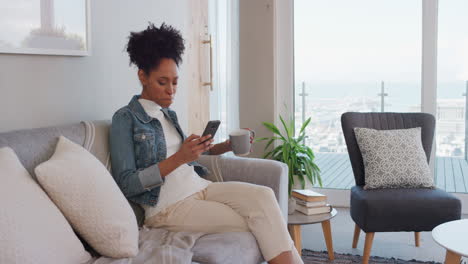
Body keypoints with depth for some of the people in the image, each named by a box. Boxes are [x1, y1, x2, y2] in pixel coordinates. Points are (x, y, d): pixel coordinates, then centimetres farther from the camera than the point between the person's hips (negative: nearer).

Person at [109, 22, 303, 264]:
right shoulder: (125, 118, -5)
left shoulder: (168, 114, 17)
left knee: (262, 195, -21)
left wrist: (227, 146, 7)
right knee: (258, 224, -20)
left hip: (198, 187, 6)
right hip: (167, 205, -6)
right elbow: (126, 185, -12)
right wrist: (179, 158, -21)